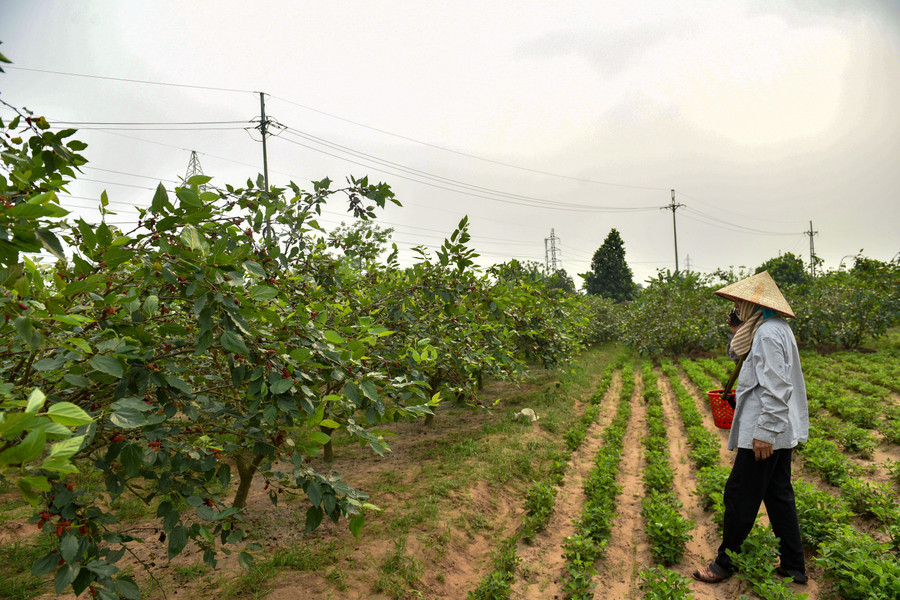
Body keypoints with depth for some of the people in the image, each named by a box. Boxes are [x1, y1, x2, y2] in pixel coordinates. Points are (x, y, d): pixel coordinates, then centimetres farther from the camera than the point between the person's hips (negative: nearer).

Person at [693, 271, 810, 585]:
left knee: (740, 496, 1)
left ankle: (724, 564, 15)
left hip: (765, 432, -11)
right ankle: (793, 567, 27)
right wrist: (740, 334, 11)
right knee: (778, 495, 17)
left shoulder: (768, 332, -20)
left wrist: (764, 433, -24)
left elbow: (776, 389, -25)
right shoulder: (776, 328, 13)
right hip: (780, 431, 11)